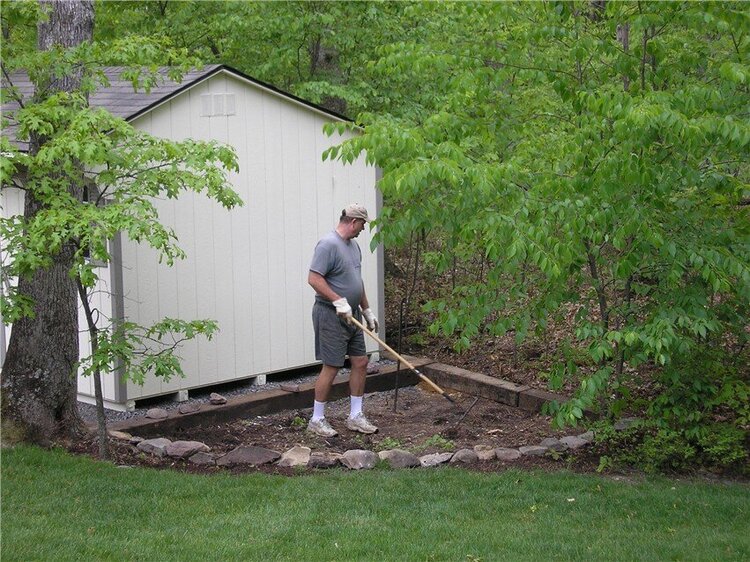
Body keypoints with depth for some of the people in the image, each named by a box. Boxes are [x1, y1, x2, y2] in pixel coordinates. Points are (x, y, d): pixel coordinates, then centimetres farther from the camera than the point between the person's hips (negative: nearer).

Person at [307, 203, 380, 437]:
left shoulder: (353, 245, 14)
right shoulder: (328, 244, -16)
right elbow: (314, 279, -22)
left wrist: (367, 310, 24)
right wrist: (338, 301, -25)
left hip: (351, 316, 9)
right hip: (331, 317, -9)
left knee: (360, 362, 9)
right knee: (331, 367, -5)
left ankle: (355, 416, 18)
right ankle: (317, 419, 6)